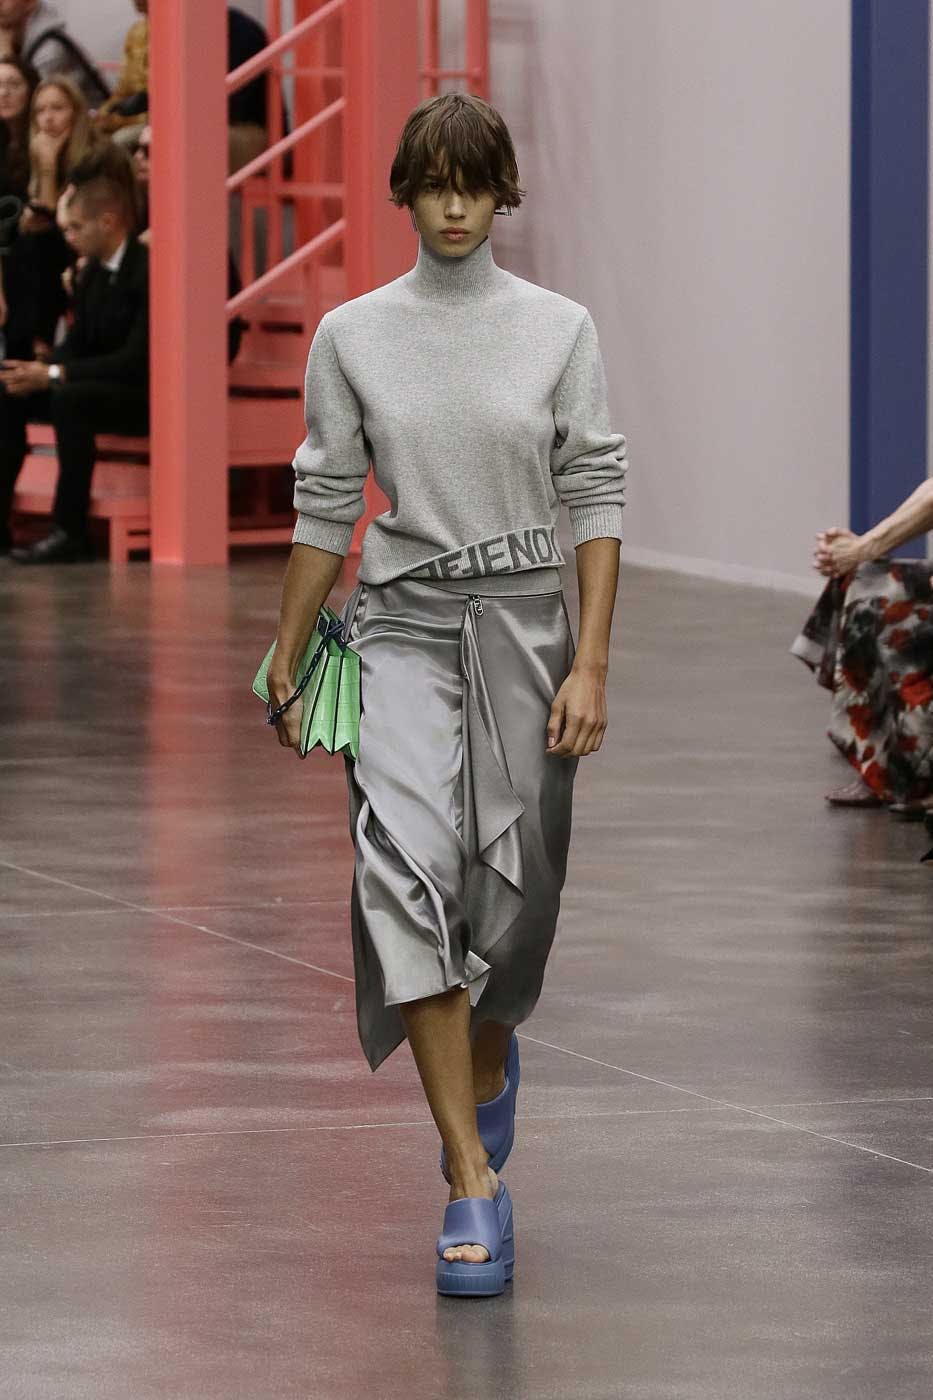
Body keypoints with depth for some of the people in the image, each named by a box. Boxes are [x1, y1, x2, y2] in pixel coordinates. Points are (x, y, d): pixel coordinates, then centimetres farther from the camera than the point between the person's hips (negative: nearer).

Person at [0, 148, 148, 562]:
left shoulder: (149, 270, -20)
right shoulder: (93, 274, 9)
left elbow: (136, 360, -25)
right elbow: (77, 342, 12)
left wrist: (53, 375, -25)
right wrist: (35, 372, -10)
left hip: (147, 396, -9)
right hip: (101, 386, 9)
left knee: (70, 398, -34)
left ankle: (70, 531, -29)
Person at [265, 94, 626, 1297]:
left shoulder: (558, 329, -1)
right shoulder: (352, 335, 2)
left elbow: (595, 500, -2)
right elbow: (325, 506, 8)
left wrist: (590, 665, -10)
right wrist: (285, 661, 10)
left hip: (523, 623, 0)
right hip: (401, 629, 0)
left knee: (513, 889, 7)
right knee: (408, 867, -20)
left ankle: (487, 1058, 44)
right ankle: (472, 1179, -20)